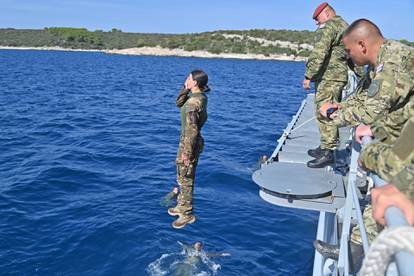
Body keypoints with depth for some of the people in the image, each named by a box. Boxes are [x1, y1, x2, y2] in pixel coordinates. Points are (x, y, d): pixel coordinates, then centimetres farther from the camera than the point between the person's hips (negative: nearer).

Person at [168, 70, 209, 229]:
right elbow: (179, 104, 15)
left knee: (186, 180, 4)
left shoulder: (192, 103, -26)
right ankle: (182, 206, 42)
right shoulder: (199, 96, 3)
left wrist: (187, 153, -21)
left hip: (189, 143, -10)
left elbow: (192, 130, -26)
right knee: (182, 177, 24)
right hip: (187, 140, 10)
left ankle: (187, 214, 19)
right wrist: (185, 89, -1)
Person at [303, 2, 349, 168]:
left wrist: (308, 76, -18)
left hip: (328, 78, -10)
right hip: (340, 76, 10)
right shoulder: (345, 27, 22)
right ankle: (326, 147, 23)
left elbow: (319, 53, -20)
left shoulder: (329, 26, -9)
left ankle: (327, 154, -9)